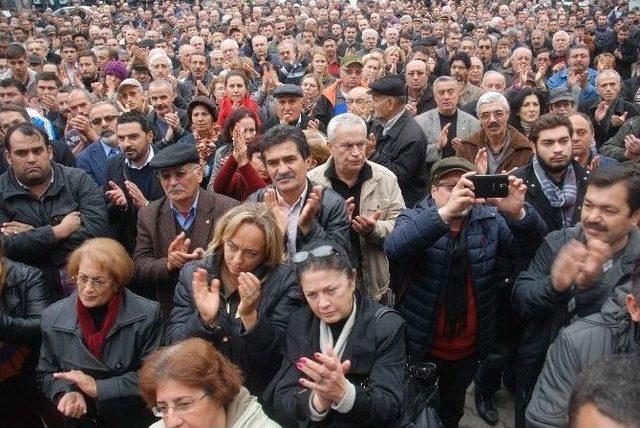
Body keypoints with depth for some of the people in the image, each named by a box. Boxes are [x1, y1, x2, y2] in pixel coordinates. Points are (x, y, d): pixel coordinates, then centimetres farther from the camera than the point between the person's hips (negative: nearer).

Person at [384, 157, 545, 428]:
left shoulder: (490, 220, -3)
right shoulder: (414, 220, -12)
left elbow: (531, 245, -15)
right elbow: (393, 248, -33)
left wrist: (517, 213, -38)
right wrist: (445, 211, -47)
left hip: (469, 348, 3)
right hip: (421, 346, -3)